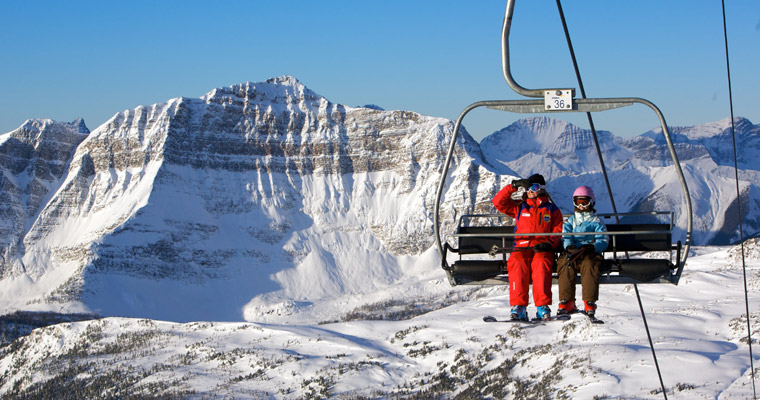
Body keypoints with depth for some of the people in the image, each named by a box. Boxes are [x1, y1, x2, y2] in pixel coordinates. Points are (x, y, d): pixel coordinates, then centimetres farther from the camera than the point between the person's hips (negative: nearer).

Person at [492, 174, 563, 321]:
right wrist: (513, 186, 6)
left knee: (541, 264, -36)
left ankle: (543, 307, -38)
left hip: (542, 249, -1)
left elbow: (557, 232, 10)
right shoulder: (519, 207, 21)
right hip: (521, 248, 1)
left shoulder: (552, 209, 17)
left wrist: (548, 244, -10)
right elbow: (498, 202, 12)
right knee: (517, 264, -34)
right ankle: (518, 307, -37)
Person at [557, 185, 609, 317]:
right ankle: (567, 303, -30)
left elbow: (603, 240, 7)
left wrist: (593, 247, -16)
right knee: (565, 265, -33)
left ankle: (590, 303, -37)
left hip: (591, 253, -1)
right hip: (571, 252, 2)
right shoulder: (569, 221, 28)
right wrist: (569, 246, -16)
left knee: (589, 264, -37)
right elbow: (565, 236, 9)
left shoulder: (596, 221, 21)